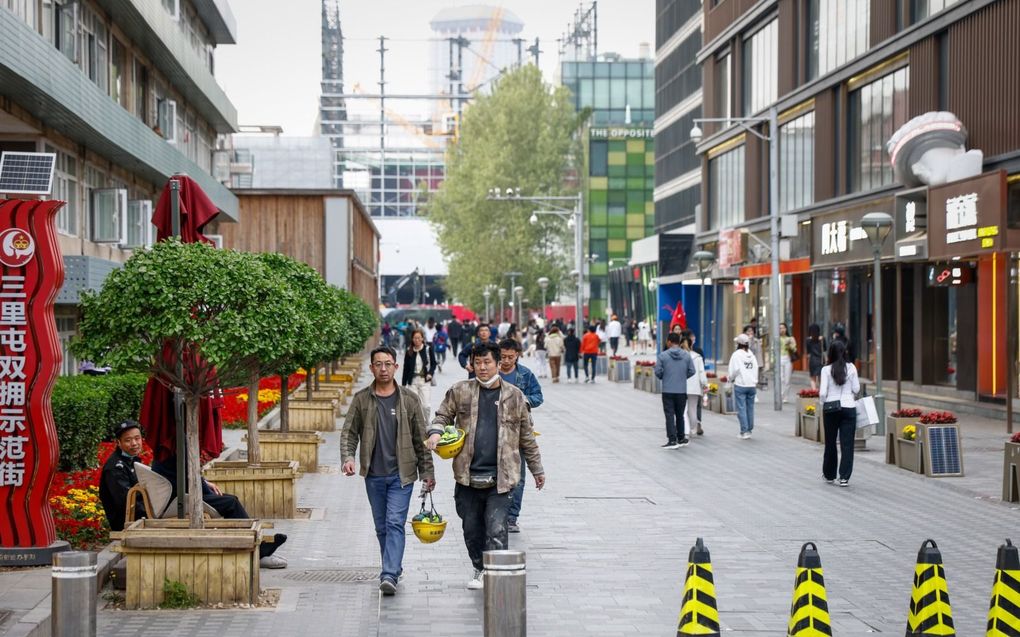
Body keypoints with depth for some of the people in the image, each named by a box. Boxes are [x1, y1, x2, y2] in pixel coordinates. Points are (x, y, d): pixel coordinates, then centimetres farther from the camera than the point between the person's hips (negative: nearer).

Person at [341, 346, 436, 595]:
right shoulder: (361, 399, 3)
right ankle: (393, 568, 27)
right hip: (373, 475, 3)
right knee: (381, 526, 12)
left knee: (395, 523, -13)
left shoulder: (409, 399, 1)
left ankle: (389, 575, -18)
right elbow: (349, 432, 4)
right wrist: (348, 457, -15)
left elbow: (420, 438, 4)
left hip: (401, 473, -2)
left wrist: (427, 472, 3)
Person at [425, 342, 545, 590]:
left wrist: (537, 469, 19)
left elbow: (527, 437, 13)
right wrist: (435, 432, -9)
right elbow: (443, 415, 15)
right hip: (468, 476, 2)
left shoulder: (514, 396, 6)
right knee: (471, 529, 13)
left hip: (499, 477, -2)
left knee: (496, 530, -10)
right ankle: (480, 570, 32)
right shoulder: (460, 391, 6)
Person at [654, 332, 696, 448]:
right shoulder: (687, 355, 0)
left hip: (667, 391, -3)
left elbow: (658, 372, -8)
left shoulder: (662, 355, -8)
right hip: (682, 391, 3)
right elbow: (691, 371, 2)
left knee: (670, 416, -1)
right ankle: (681, 439, 23)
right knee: (680, 415, 15)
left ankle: (672, 440, -7)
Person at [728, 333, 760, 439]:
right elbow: (756, 369, 10)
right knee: (750, 408, 11)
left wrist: (731, 379, 7)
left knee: (741, 409, -2)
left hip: (740, 385, -5)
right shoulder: (752, 355, 7)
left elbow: (733, 370, -12)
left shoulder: (736, 355, -9)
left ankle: (744, 431, -6)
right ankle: (749, 430, 15)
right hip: (752, 385, 5)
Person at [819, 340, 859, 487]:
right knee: (847, 444, 1)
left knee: (830, 442, 13)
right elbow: (856, 389, 2)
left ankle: (829, 475, 25)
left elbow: (822, 393, -10)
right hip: (848, 407, 0)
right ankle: (844, 477, -5)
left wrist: (823, 403, 9)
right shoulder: (851, 368, -2)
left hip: (830, 408, 0)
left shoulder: (826, 370, -6)